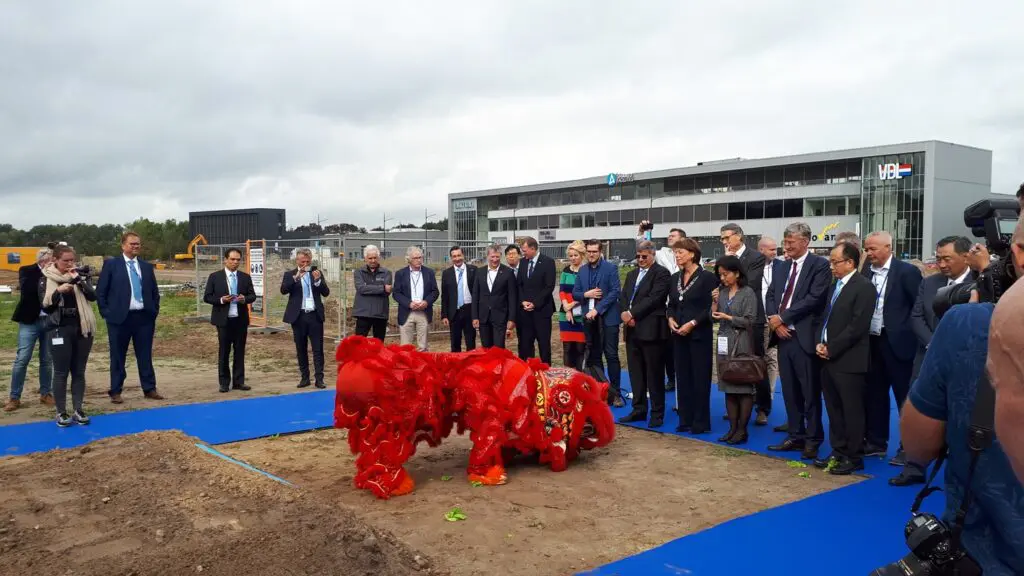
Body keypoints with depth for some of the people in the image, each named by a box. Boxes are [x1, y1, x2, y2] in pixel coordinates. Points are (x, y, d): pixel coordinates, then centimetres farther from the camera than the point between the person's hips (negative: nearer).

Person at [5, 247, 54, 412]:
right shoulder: (26, 270, -4)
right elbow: (27, 290, -21)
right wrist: (44, 274, -19)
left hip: (50, 321, 2)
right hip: (30, 321, -2)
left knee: (47, 360, 10)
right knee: (22, 359, -1)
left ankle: (46, 394, 21)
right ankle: (14, 397, 7)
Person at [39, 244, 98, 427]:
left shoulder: (80, 276, 5)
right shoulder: (46, 279, 0)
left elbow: (93, 296, -8)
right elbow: (45, 306, -7)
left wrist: (78, 280, -19)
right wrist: (58, 292, -22)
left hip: (82, 329, 2)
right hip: (59, 330, -2)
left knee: (79, 372, 7)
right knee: (61, 372, 0)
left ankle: (78, 410, 14)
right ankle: (61, 412, 8)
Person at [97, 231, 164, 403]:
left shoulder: (147, 266, 11)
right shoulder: (111, 264, -1)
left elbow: (155, 292, 16)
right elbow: (101, 292, -2)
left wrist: (154, 312, 7)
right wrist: (106, 313, -8)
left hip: (144, 317, 3)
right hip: (120, 317, -3)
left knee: (145, 356, 8)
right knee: (118, 357, 6)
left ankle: (149, 389, 16)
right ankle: (116, 392, 14)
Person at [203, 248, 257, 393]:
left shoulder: (245, 277, 7)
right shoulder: (215, 277, -1)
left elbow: (252, 295, 8)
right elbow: (207, 297, -2)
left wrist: (245, 299, -14)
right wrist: (221, 299, -18)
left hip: (241, 319, 3)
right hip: (224, 320, -3)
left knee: (240, 351, 7)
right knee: (224, 352, 4)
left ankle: (238, 381, 13)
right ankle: (224, 382, 12)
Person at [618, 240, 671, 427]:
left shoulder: (661, 273, -5)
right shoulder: (631, 274, 19)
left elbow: (654, 298, -15)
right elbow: (623, 297, 13)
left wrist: (632, 313, -15)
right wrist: (625, 314, -6)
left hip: (651, 330, -7)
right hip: (632, 330, 7)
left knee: (654, 374, -1)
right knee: (635, 373, 12)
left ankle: (657, 414, 7)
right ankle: (639, 410, 21)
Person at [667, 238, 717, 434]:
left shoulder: (707, 277, -8)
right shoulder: (675, 278, 11)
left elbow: (711, 307, -11)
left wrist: (692, 323, -17)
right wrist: (670, 319, -4)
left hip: (699, 334, -6)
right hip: (679, 335, 6)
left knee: (700, 378, 1)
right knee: (682, 377, 9)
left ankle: (701, 422, 8)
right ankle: (685, 420, 17)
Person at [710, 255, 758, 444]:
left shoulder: (748, 293, -6)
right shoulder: (722, 292, 9)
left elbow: (750, 321, -10)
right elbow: (714, 317, 9)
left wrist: (728, 317, -14)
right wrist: (714, 302, -5)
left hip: (742, 345, -6)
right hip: (725, 344, 6)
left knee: (744, 387, -1)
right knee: (728, 387, 8)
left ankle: (742, 430, 5)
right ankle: (733, 427, 15)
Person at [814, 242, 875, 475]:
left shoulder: (863, 287, -11)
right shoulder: (834, 285, 15)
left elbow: (857, 326, -18)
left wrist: (831, 348, -14)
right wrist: (820, 343, 4)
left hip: (848, 360, -8)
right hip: (829, 358, 8)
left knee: (851, 410, 1)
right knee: (834, 409, 14)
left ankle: (853, 457, 11)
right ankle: (838, 452, 23)